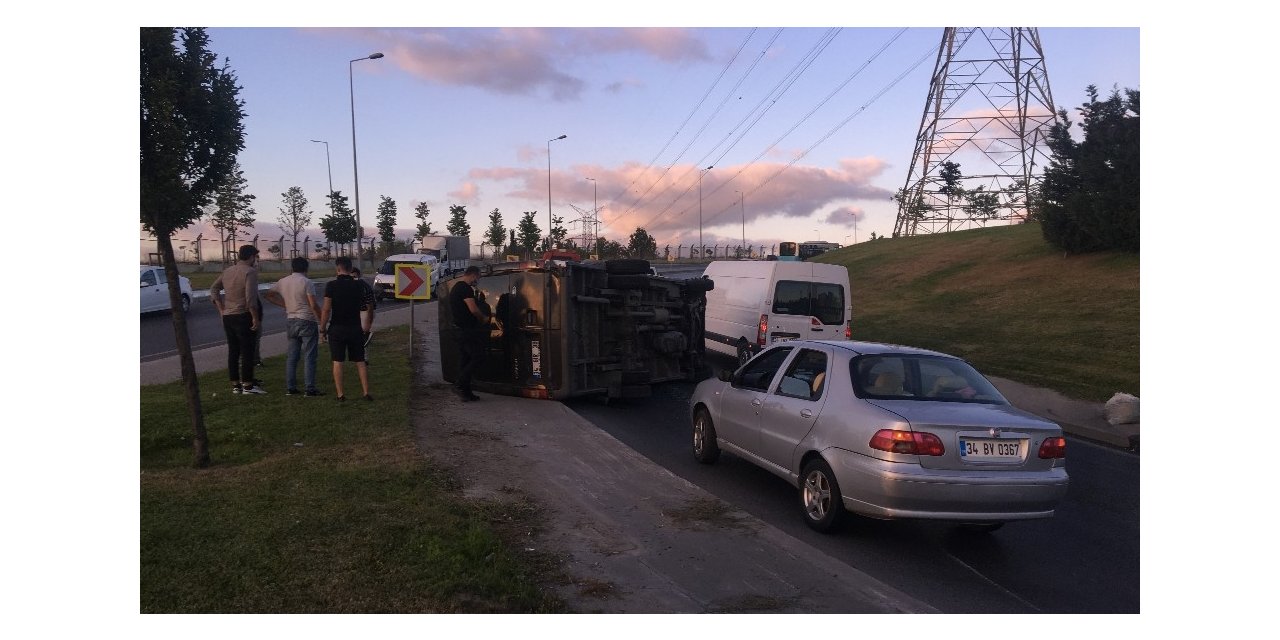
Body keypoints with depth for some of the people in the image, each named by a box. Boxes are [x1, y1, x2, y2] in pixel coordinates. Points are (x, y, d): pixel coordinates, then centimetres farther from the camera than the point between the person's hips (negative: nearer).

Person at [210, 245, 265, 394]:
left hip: (227, 316, 7)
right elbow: (250, 298, -19)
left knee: (233, 351, 11)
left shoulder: (227, 271, 13)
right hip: (242, 315, -7)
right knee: (247, 351, -3)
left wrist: (221, 309, 12)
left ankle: (235, 385, 15)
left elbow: (214, 289, 15)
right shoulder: (250, 272, -11)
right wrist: (255, 318, -14)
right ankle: (248, 385, -4)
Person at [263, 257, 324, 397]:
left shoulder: (283, 281, 8)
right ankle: (310, 389, -4)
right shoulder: (306, 282, -11)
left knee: (292, 356, 11)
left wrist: (284, 304, 16)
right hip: (307, 322, -6)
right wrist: (321, 321, -7)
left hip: (292, 321, 6)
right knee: (309, 356, -4)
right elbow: (314, 305, -16)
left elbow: (267, 295, 18)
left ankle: (290, 388, 13)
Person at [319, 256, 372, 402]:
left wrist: (322, 329, -4)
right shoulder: (358, 285, 1)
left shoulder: (332, 285, -9)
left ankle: (340, 394, 4)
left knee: (337, 362, 4)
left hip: (337, 328, -3)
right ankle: (366, 393, 6)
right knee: (360, 361, 8)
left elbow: (326, 309, -11)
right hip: (355, 328, 3)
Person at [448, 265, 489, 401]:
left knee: (465, 360, 11)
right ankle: (460, 385, -10)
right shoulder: (466, 288, -14)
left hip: (459, 328, 10)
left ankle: (466, 393, 13)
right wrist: (484, 318, -3)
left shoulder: (455, 288, 19)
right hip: (468, 329, -10)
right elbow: (473, 309, -22)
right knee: (477, 357, -7)